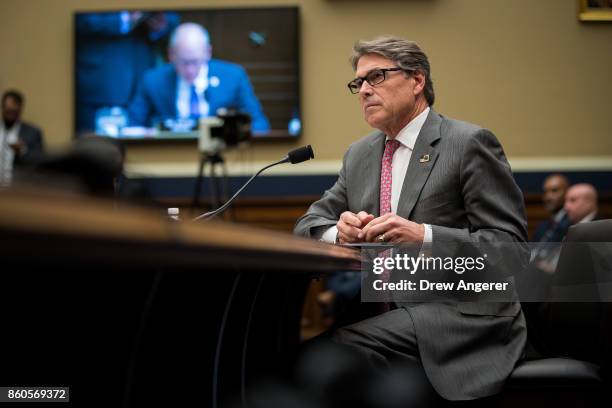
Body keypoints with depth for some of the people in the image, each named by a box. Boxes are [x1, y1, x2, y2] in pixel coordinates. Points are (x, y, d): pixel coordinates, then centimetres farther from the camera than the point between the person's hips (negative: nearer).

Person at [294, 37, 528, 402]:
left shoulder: (470, 143, -5)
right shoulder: (359, 155, 16)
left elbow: (511, 247, -9)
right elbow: (309, 224, 16)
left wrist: (424, 236, -23)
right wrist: (340, 231, -9)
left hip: (461, 314, -6)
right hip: (392, 314, 6)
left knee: (343, 344, -29)